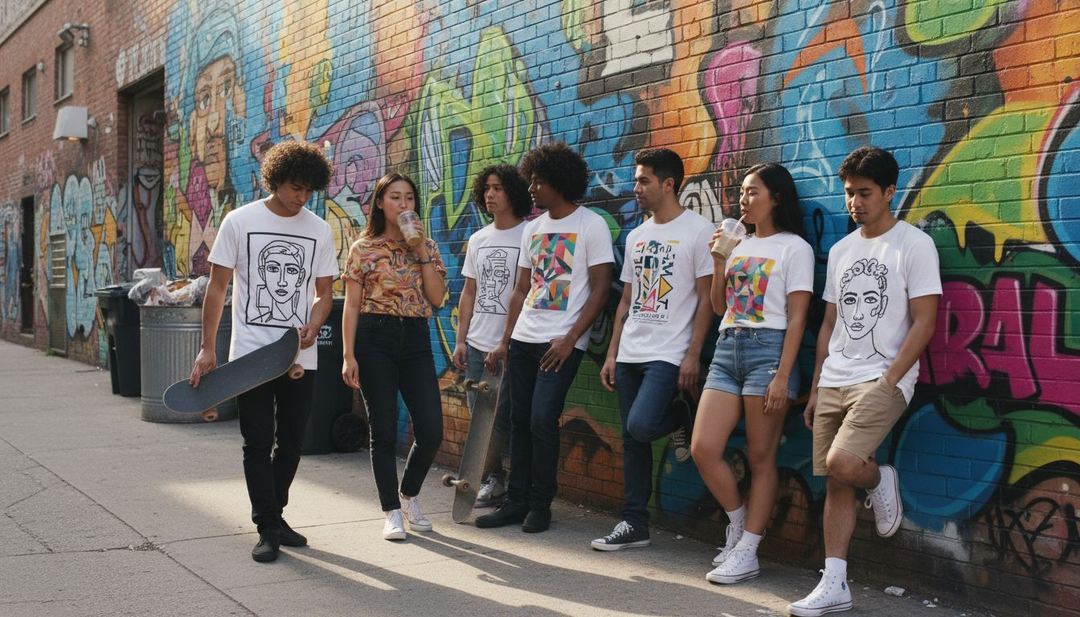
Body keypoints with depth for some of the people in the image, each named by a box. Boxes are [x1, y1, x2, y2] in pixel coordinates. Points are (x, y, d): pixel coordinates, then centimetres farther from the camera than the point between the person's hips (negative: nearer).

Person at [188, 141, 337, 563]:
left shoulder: (319, 230, 6)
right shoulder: (240, 222, -2)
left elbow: (324, 291, 10)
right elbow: (217, 287, -1)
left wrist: (313, 325, -12)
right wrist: (207, 349, -5)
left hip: (300, 356, 3)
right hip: (251, 353, -3)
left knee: (292, 444, 11)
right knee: (259, 444, 0)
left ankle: (273, 514, 30)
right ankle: (267, 529, 9)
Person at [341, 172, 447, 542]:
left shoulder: (427, 246, 11)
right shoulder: (364, 248, 2)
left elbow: (437, 298, 0)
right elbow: (352, 305, 0)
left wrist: (422, 251, -6)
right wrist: (348, 356, -7)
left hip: (416, 339, 3)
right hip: (375, 338, -3)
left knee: (431, 431, -3)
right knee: (384, 430, 1)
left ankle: (409, 494, 23)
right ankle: (392, 512, 14)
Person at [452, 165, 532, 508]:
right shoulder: (478, 240, 15)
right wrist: (460, 340, 11)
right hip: (477, 343, 7)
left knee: (499, 417, -6)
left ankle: (477, 478, 2)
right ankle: (495, 481, 19)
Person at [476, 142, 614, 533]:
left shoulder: (590, 225, -5)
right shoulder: (533, 229, 15)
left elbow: (601, 287, -9)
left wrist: (571, 339, -15)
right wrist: (505, 341, 13)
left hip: (562, 342, -7)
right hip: (523, 339, 7)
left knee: (542, 419, -12)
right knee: (519, 421, 7)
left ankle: (540, 505, 2)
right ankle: (516, 502, 16)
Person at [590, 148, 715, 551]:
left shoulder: (698, 231, -6)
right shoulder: (636, 236, 16)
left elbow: (707, 299, -9)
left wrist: (693, 354, -15)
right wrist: (612, 355, 12)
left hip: (669, 354, -7)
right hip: (630, 353, 7)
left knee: (640, 426, -22)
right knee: (632, 439, 7)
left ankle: (687, 425, 11)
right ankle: (634, 524, 14)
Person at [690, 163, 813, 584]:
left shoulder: (794, 248, -1)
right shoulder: (739, 245, 18)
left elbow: (797, 317, -7)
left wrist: (782, 376, -14)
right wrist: (719, 261, 6)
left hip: (768, 350, -6)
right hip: (727, 350, 6)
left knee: (761, 457, -1)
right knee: (703, 449, -3)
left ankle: (746, 553, 4)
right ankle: (739, 524, 19)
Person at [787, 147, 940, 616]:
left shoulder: (914, 245, -4)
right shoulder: (840, 251, 15)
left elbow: (924, 321, -9)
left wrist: (888, 381, -16)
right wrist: (816, 389, 14)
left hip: (883, 380, -6)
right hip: (834, 382, 6)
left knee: (841, 463, -24)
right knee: (835, 485, 5)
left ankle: (880, 481, 11)